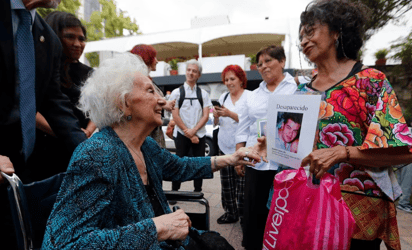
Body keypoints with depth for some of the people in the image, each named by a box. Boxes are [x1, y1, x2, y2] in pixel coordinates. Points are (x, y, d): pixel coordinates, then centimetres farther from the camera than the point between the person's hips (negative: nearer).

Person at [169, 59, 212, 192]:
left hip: (199, 135, 2)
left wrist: (193, 131, -14)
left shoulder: (203, 94, 7)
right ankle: (174, 191, 17)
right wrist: (189, 134, -10)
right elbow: (175, 116, -5)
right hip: (181, 135, -2)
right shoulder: (177, 92, 2)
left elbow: (206, 116, 0)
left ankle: (198, 191, 22)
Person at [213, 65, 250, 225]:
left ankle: (244, 216, 14)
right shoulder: (223, 96, 11)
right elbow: (216, 123, 15)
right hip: (224, 146, 5)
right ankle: (230, 213, 25)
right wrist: (216, 116, -6)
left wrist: (230, 114, -22)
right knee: (227, 183, 11)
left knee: (242, 184, -4)